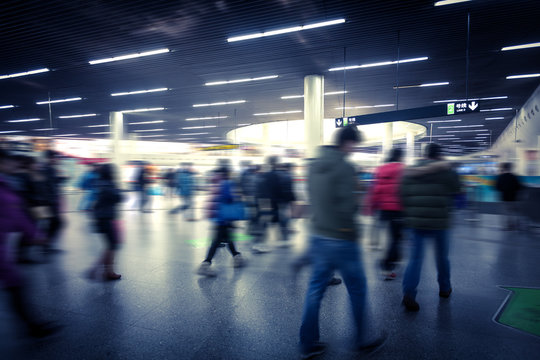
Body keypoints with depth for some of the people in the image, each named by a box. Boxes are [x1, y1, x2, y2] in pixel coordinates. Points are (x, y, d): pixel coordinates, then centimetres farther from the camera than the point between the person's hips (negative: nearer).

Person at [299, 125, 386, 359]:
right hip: (341, 241, -7)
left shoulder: (314, 166, 6)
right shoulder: (344, 168, -18)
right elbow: (348, 207, -23)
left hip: (317, 237, 7)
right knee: (357, 291, 13)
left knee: (315, 290, 14)